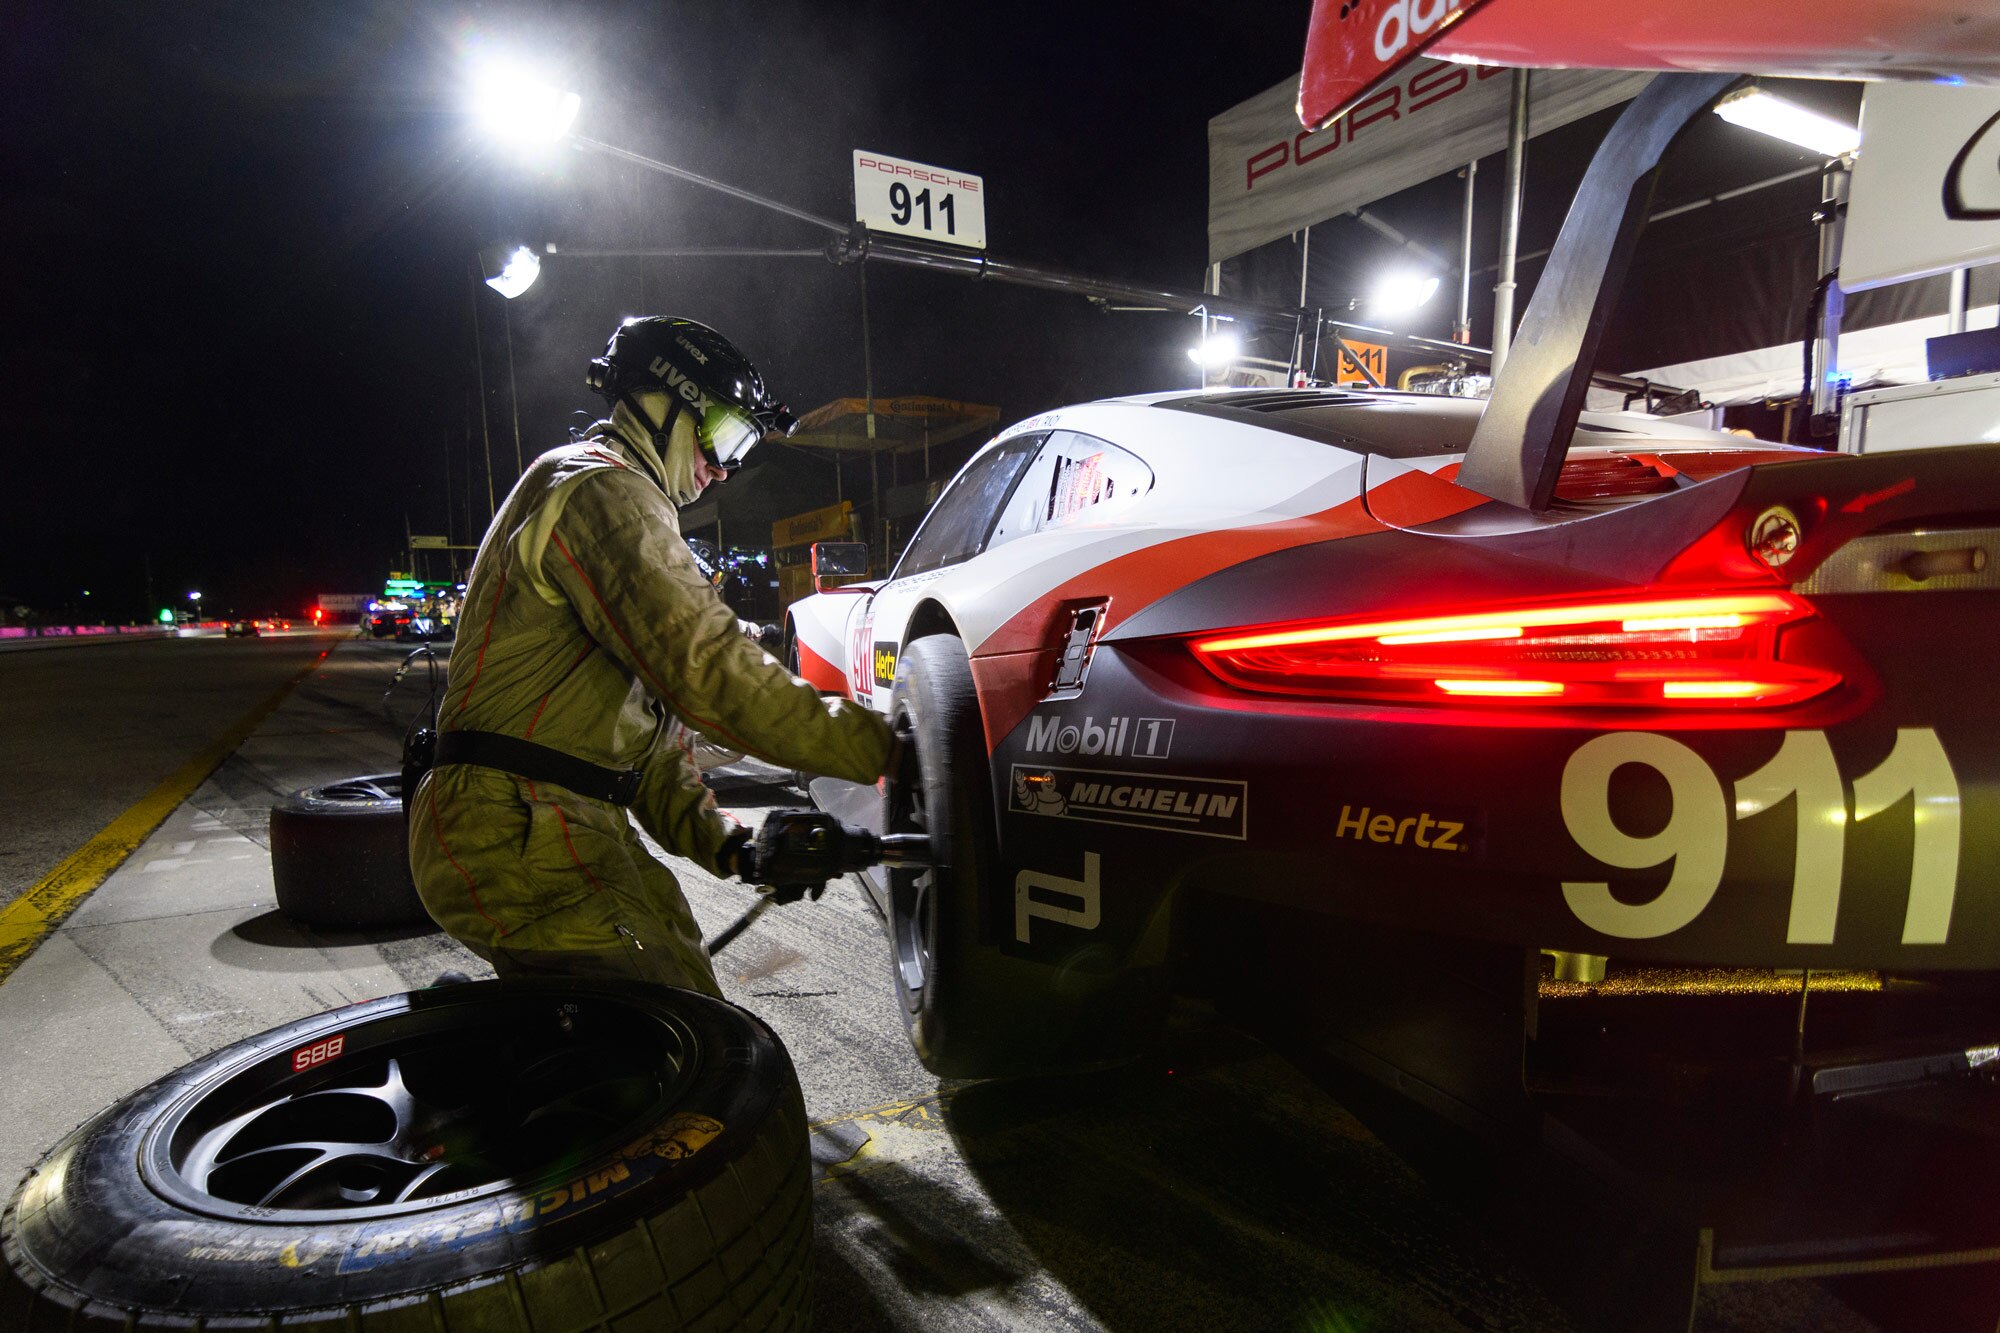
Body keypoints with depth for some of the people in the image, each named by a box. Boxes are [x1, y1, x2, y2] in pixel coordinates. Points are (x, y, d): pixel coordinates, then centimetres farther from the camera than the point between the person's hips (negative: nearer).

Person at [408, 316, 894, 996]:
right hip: (519, 839, -10)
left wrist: (724, 841, 9)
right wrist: (882, 746, -17)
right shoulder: (603, 489, -8)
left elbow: (649, 722, 21)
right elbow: (705, 667, -22)